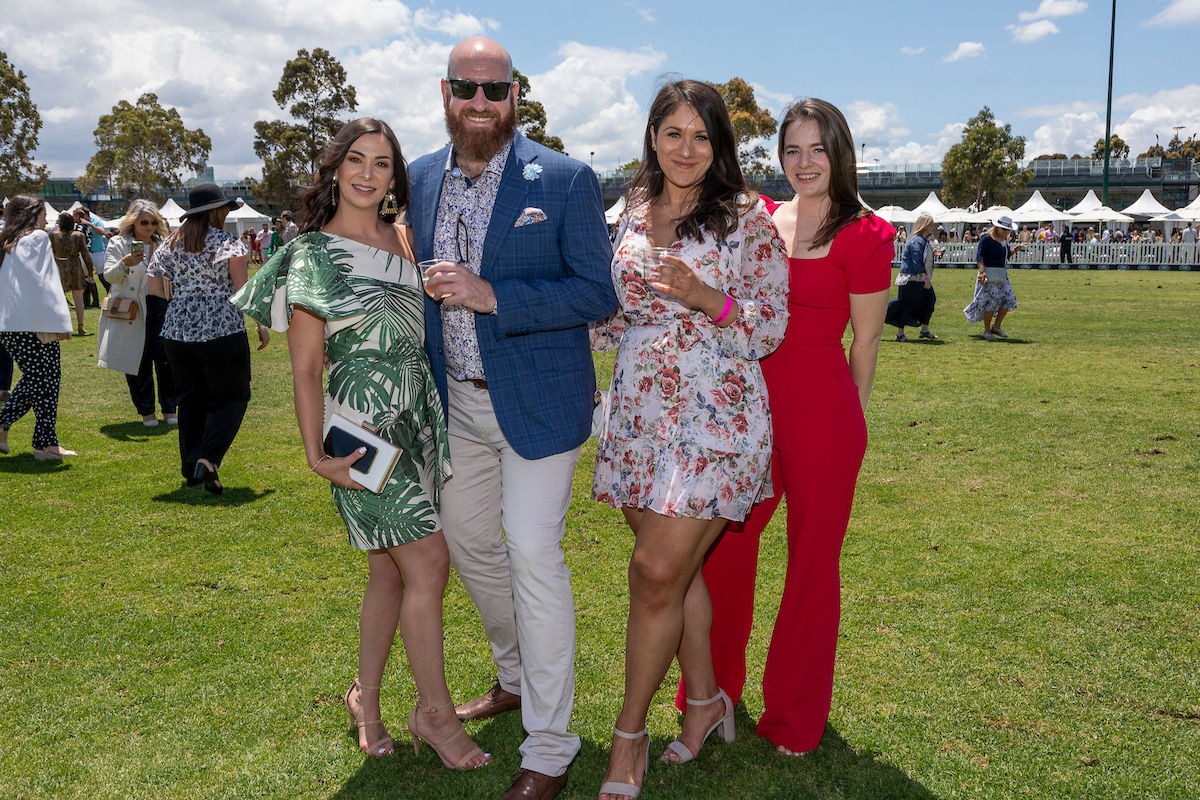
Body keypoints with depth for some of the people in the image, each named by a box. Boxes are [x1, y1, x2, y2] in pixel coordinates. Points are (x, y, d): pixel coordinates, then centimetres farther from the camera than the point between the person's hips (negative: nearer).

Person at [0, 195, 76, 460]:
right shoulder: (37, 238, -6)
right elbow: (42, 282, -14)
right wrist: (59, 322, -16)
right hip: (34, 324, -8)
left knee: (33, 378, 19)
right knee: (47, 380, 0)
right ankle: (46, 444, 1)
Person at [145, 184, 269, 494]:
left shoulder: (171, 243, 10)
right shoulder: (228, 242, -6)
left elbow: (152, 286, 10)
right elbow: (241, 289, -13)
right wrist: (261, 323, -7)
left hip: (177, 332, 6)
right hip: (222, 331, -5)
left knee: (190, 399, 16)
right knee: (230, 397, 4)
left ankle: (190, 468, 20)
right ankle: (208, 460, -14)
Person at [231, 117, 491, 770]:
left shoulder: (402, 238, 9)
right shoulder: (314, 253, -7)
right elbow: (305, 369, -8)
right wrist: (316, 455, -13)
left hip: (420, 414, 6)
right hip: (365, 424, -6)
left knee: (391, 568, 12)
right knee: (428, 560, -6)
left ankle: (366, 698, 27)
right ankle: (435, 711, 10)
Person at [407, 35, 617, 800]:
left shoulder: (566, 180, -11)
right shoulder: (422, 178, 5)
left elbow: (598, 294, -16)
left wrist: (490, 296, -24)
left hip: (537, 400, -6)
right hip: (456, 401, 7)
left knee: (532, 552, -9)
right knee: (469, 543, 17)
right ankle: (517, 676, 42)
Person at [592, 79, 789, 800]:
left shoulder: (747, 218, -3)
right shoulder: (635, 214, 12)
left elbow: (770, 328, -7)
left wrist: (704, 297, -21)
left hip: (715, 414, -5)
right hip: (640, 411, 5)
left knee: (658, 570, -8)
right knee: (678, 566, 12)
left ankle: (630, 734, 8)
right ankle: (706, 701, 31)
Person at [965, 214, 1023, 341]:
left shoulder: (1004, 240, 13)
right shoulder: (987, 238, -12)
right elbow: (979, 256, -18)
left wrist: (1014, 250, 6)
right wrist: (982, 271, -29)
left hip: (1002, 274, 8)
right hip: (989, 274, -8)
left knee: (1008, 300, 4)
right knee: (991, 302, -6)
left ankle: (996, 326, 15)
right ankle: (986, 331, 5)